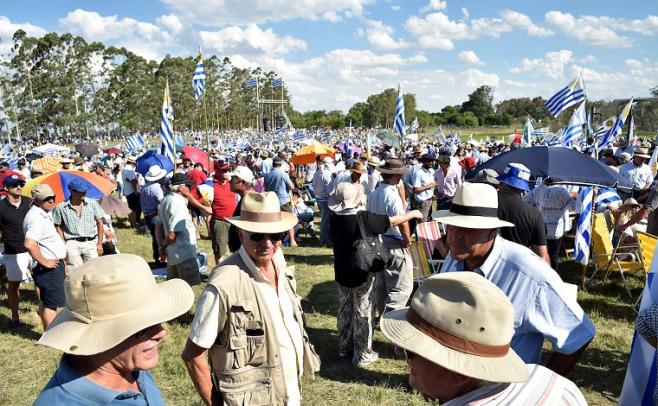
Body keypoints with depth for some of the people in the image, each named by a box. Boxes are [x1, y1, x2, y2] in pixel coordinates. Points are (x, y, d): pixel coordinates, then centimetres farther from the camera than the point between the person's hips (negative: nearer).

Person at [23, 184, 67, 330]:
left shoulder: (43, 214, 12)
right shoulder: (36, 217, -21)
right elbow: (29, 244, -36)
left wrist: (62, 261, 22)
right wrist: (44, 262, -24)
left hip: (54, 265, 10)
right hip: (50, 268, -10)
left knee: (45, 302, 18)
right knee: (51, 304, -4)